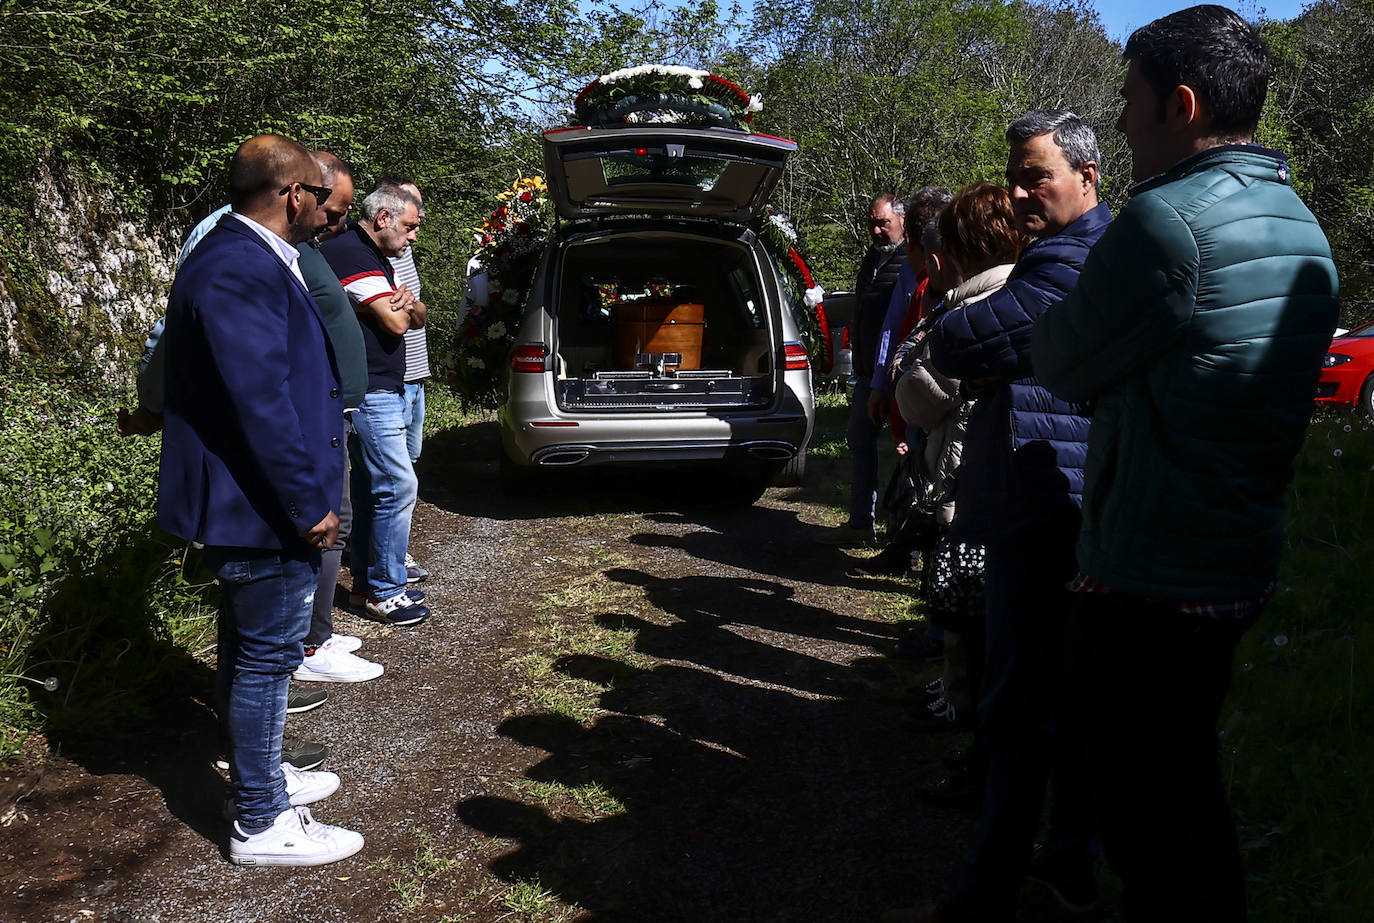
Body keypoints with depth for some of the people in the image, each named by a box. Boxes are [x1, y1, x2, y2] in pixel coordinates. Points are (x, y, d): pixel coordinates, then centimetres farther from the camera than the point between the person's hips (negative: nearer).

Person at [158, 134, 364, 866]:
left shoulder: (250, 258, 11)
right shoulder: (239, 271, -23)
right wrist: (308, 507, -21)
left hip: (250, 501, 10)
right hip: (261, 505, -10)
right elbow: (261, 401, -26)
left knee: (251, 651, 21)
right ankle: (261, 825, 17)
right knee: (265, 657, 2)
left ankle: (260, 775, 39)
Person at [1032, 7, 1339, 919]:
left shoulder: (1168, 219, -21)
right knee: (1193, 791, 25)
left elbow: (1063, 365, -11)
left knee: (1149, 821, 6)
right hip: (1242, 564, 9)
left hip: (1148, 582, -9)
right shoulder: (1301, 228, 8)